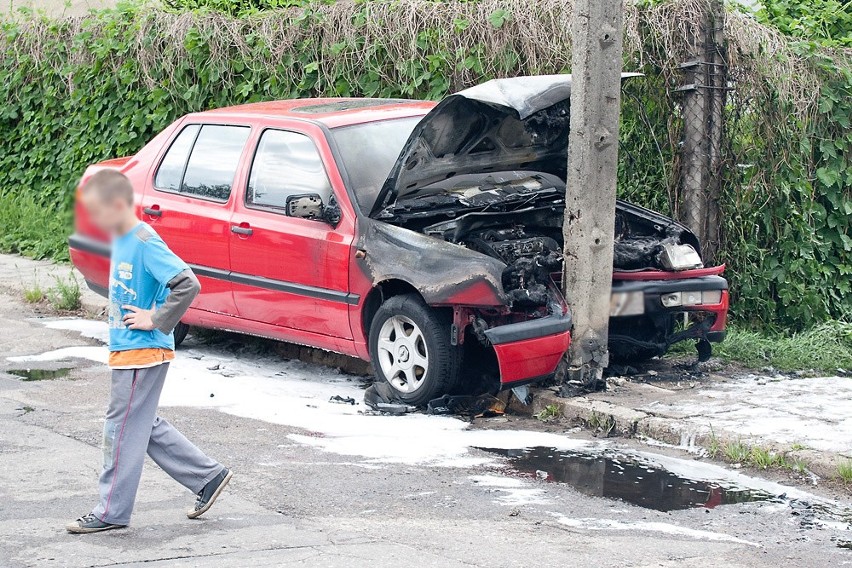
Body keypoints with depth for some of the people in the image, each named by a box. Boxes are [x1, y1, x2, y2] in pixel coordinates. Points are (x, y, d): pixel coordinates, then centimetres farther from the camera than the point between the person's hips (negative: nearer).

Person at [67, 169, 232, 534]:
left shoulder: (144, 242, -19)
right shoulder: (121, 240, 9)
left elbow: (188, 285, -27)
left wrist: (156, 321, -21)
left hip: (142, 352, -10)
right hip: (128, 350, 10)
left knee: (123, 429, -1)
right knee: (145, 427, 15)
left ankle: (111, 512, 8)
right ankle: (209, 477, 22)